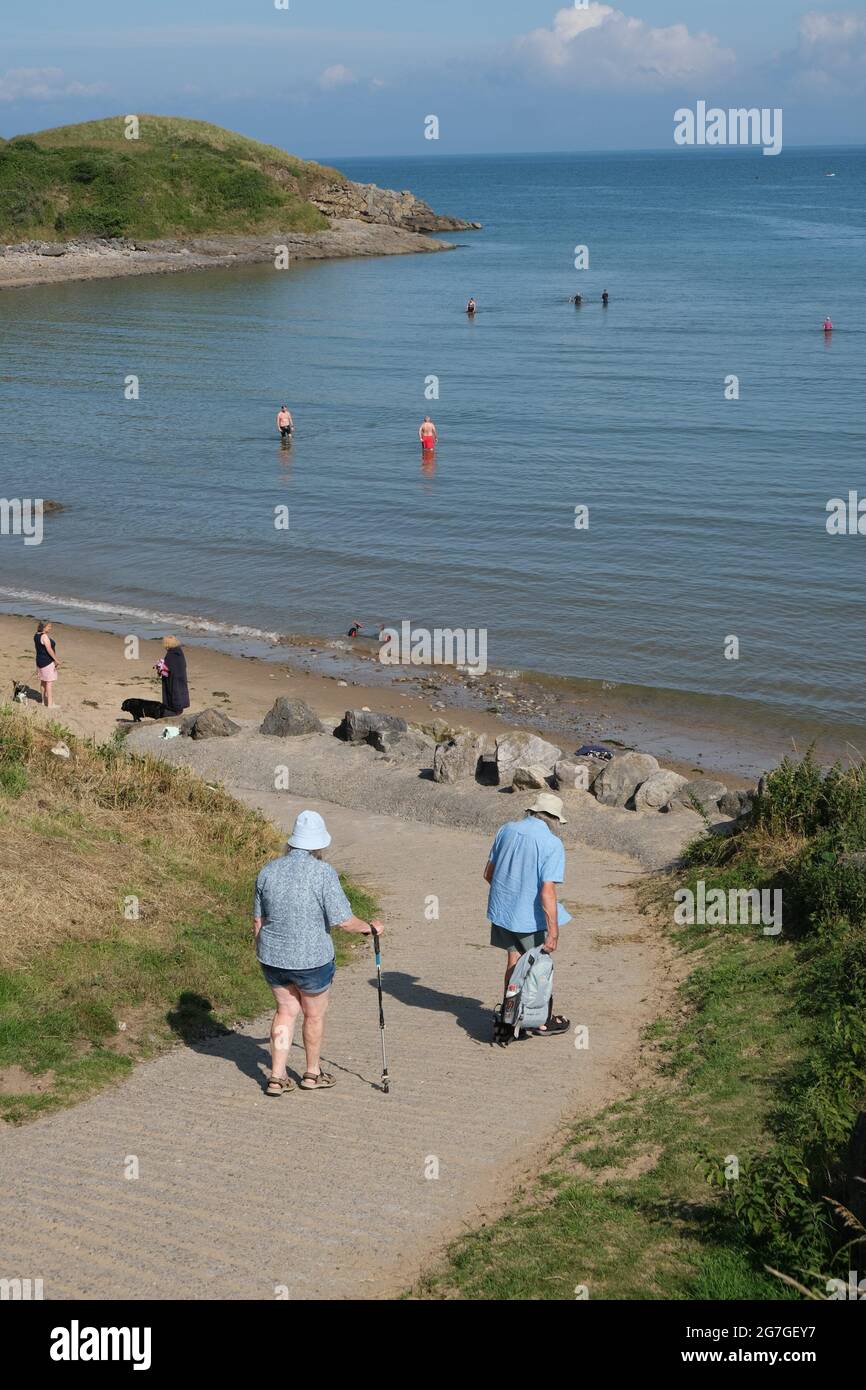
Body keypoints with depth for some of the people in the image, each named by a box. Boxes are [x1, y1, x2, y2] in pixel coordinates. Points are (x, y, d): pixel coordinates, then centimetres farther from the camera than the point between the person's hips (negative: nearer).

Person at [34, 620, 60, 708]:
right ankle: (50, 704, -7)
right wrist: (56, 660, -18)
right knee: (50, 682, -6)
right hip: (47, 661, -10)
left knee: (43, 681, 20)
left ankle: (44, 700, 31)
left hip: (39, 660, 10)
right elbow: (49, 650, -24)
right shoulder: (44, 636, -22)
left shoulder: (36, 635, 6)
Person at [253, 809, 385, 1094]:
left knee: (286, 1011, 20)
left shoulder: (269, 870, -2)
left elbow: (258, 921, 6)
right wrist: (370, 927, 1)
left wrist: (261, 954, 20)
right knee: (314, 1014, 17)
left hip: (273, 956, 4)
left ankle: (277, 1077, 16)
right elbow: (343, 921, -18)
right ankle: (312, 1073, 33)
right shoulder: (323, 873, -17)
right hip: (311, 959, -4)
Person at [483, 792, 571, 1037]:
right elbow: (547, 891, -24)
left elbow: (489, 873, 9)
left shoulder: (507, 830, 1)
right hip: (530, 916, -5)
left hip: (502, 909, 5)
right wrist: (553, 932, -20)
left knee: (514, 960, 20)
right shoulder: (552, 844, -17)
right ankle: (542, 1021, 24)